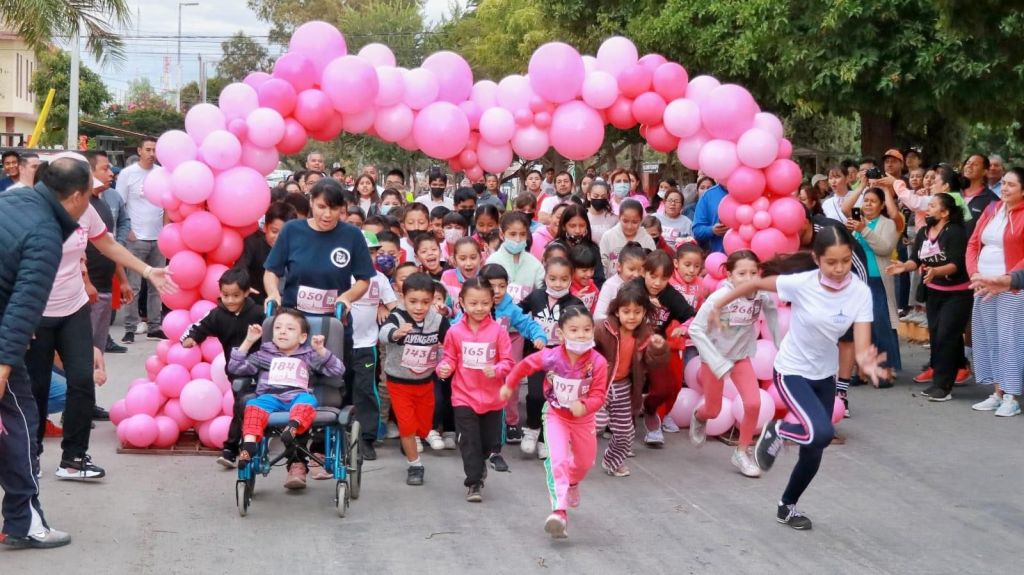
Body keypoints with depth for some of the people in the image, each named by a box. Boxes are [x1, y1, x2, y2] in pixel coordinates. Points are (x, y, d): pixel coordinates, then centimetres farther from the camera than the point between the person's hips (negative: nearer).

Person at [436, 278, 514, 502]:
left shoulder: (498, 331, -8)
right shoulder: (455, 332, -6)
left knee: (490, 439, 14)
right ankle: (474, 482, 10)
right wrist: (444, 368, -17)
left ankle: (485, 460, 44)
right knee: (469, 441, 0)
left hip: (492, 397, 1)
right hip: (464, 396, -1)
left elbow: (507, 361, -4)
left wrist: (496, 370, -24)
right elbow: (450, 359, 4)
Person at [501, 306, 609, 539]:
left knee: (585, 462, 22)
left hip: (583, 419, 2)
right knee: (557, 458, -23)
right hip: (555, 416, -2)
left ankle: (572, 482, 58)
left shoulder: (598, 362, -26)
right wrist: (509, 385, 8)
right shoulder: (550, 357, -24)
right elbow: (525, 365, -5)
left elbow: (598, 395, -26)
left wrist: (584, 405, -46)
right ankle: (559, 511, -27)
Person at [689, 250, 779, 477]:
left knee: (753, 404, -11)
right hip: (715, 356, -3)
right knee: (713, 410, 10)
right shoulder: (720, 297, -29)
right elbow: (696, 329, -25)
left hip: (742, 356, 3)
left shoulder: (763, 295, -20)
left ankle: (742, 452, 12)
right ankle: (699, 417, 49)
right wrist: (718, 363, -26)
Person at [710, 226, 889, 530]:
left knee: (814, 452, 11)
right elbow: (756, 283, -10)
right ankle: (777, 431, 6)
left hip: (825, 374, 4)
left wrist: (866, 363, -43)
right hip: (792, 371, -4)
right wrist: (718, 304, -3)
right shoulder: (801, 283, -25)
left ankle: (787, 507, 37)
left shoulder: (860, 292, -17)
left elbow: (862, 343, -21)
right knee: (822, 433, -27)